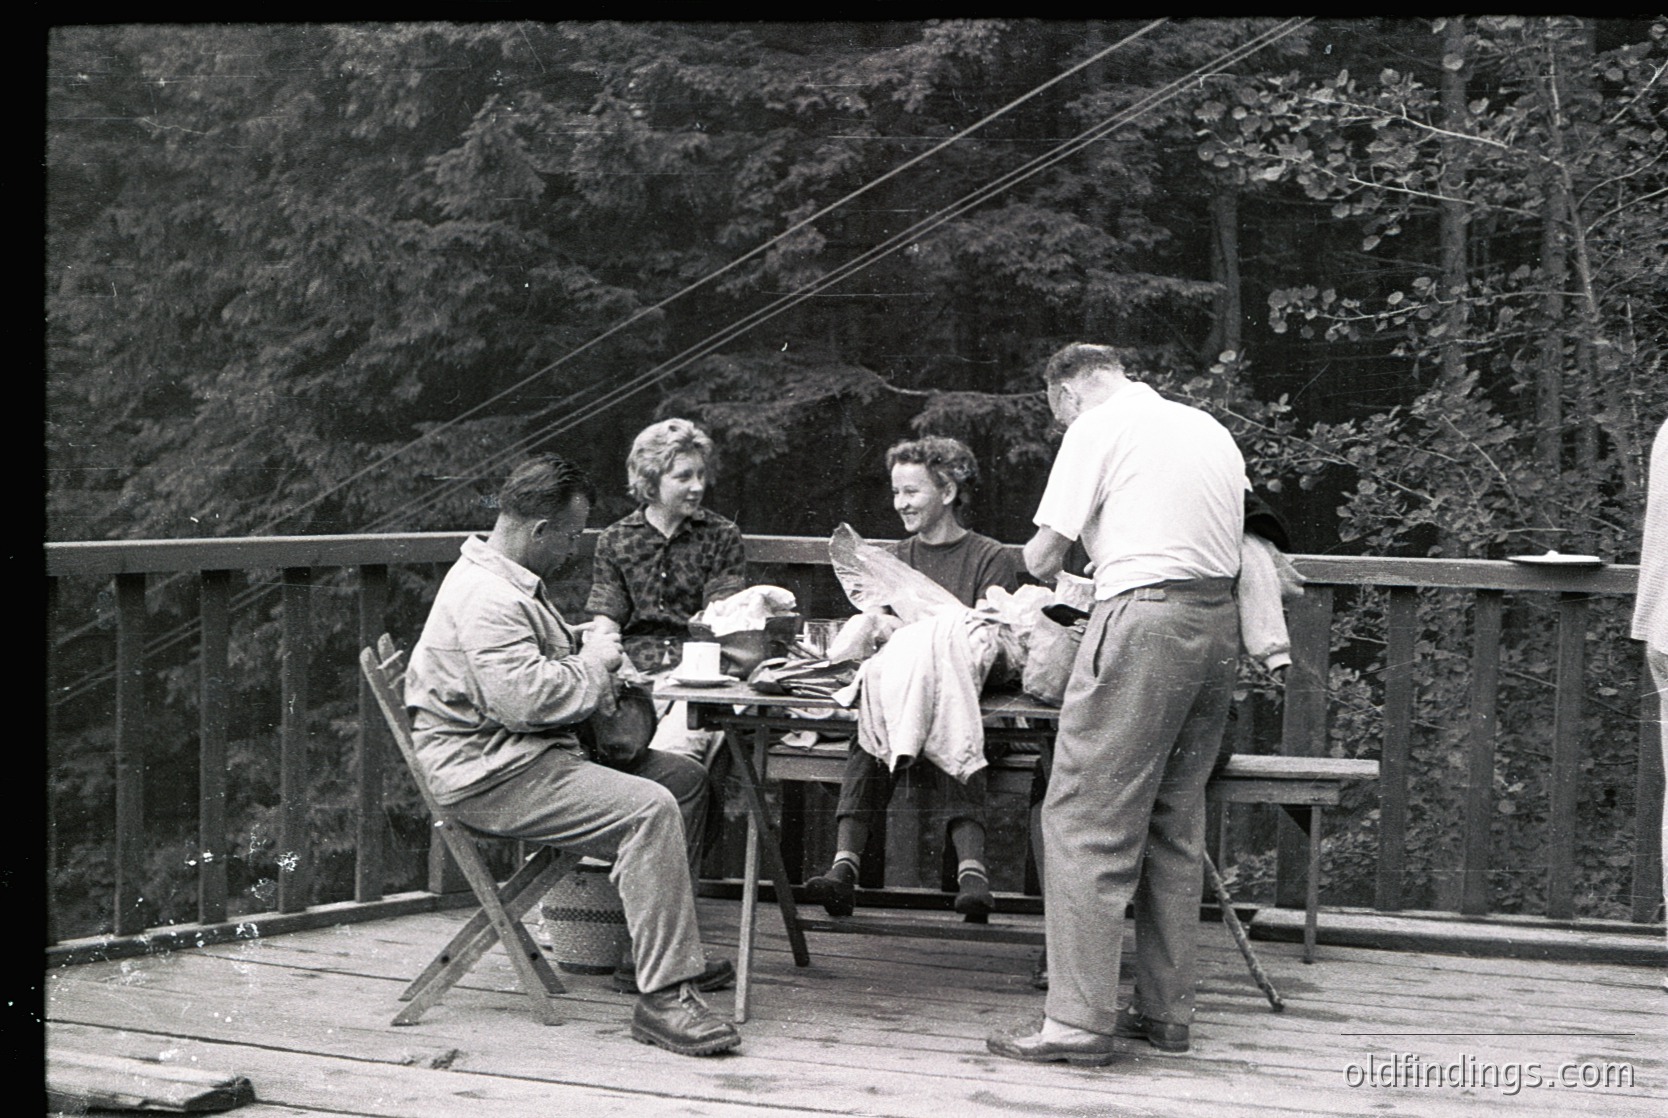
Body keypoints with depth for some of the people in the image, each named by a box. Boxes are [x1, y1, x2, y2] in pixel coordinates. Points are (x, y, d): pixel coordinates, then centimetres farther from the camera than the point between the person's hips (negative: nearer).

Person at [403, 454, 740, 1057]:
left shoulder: (510, 583, 18)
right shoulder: (487, 599, -20)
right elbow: (524, 697, -29)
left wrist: (583, 647, 15)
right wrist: (594, 663, -12)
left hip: (527, 757, 12)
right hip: (489, 775, -12)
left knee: (684, 778, 12)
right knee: (650, 809, -27)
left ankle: (668, 952, 15)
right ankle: (663, 996, -28)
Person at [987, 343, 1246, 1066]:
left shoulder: (1099, 426, 0)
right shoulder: (1210, 429, 22)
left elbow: (1044, 556, -1)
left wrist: (1032, 570, 21)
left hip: (1146, 614, -8)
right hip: (1219, 620, 8)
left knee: (1086, 819, -5)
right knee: (1176, 823, 13)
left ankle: (1080, 1021, -7)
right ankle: (1165, 1011, 16)